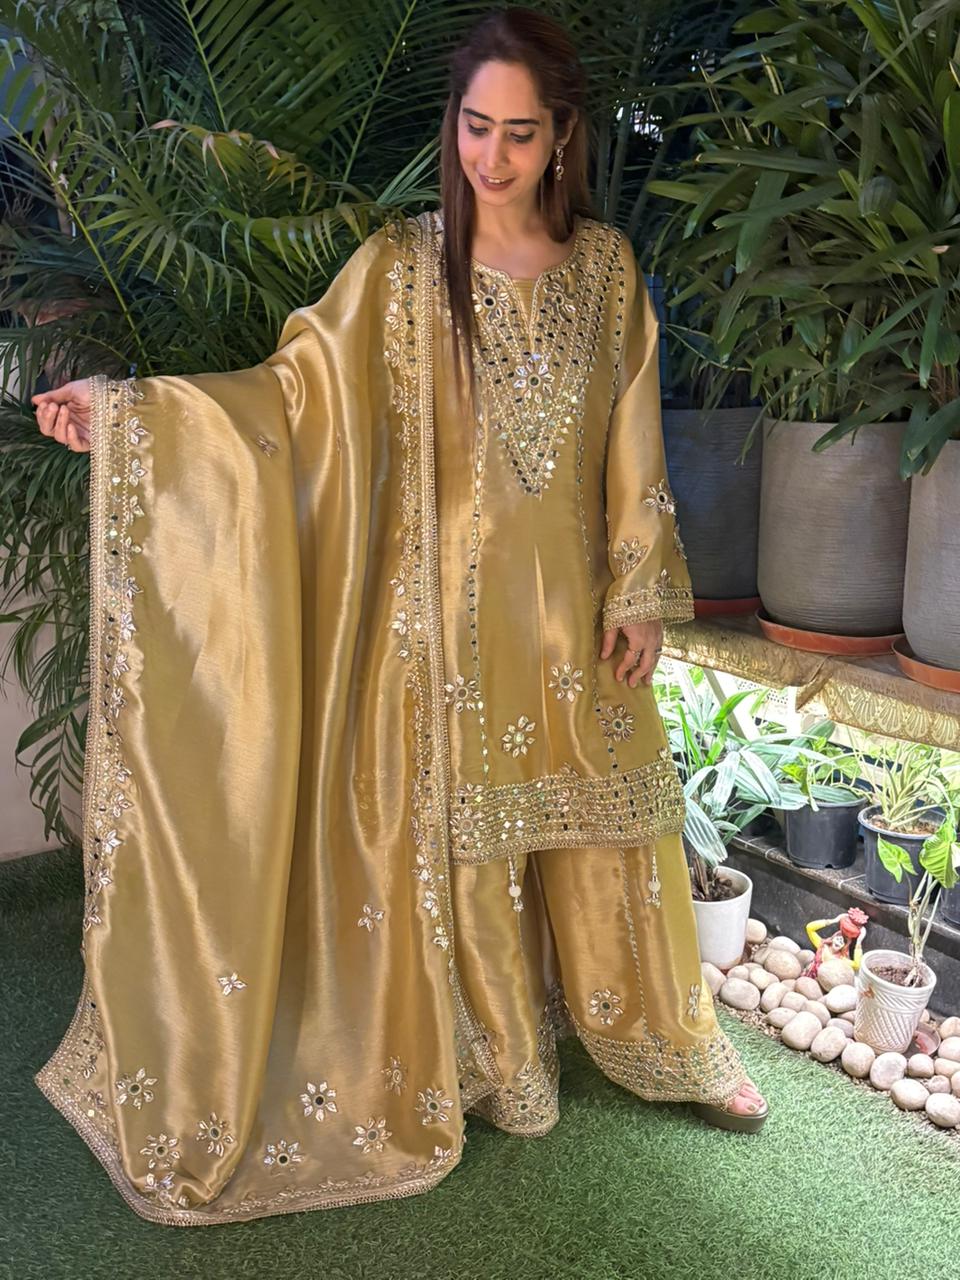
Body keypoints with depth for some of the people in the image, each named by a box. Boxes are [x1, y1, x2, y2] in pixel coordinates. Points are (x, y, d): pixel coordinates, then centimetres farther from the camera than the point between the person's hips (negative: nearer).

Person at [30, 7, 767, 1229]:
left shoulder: (605, 265, 2)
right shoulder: (401, 266, -3)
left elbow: (633, 445, 3)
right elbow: (296, 388, -8)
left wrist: (641, 592, 0)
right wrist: (129, 406, -18)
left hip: (575, 603, 2)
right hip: (456, 606, -1)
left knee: (604, 828, 13)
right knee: (466, 833, 8)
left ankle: (666, 1046, 35)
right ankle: (502, 1061, 31)